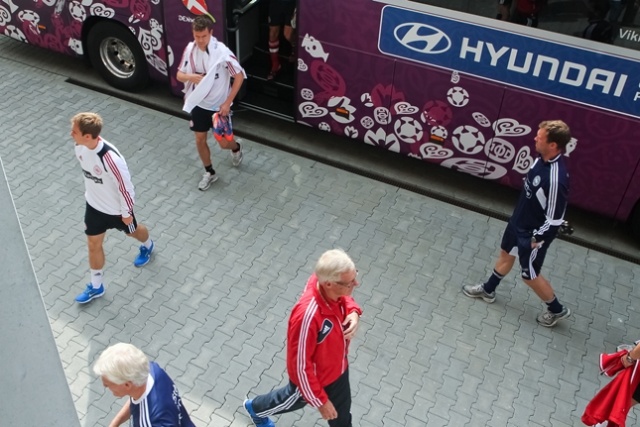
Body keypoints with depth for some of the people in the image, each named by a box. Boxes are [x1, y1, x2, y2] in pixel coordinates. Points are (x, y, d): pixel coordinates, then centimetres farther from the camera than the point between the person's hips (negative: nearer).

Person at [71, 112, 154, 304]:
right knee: (93, 245, 14)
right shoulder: (80, 147, -17)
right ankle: (96, 286, 34)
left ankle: (148, 246, 62)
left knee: (132, 231, 25)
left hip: (116, 209, -5)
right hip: (94, 205, 6)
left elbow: (125, 186, -27)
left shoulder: (110, 158, -41)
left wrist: (126, 213, -15)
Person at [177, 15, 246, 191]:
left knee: (224, 143, 3)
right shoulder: (190, 49, -8)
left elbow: (239, 76, -17)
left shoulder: (222, 52, -24)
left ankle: (236, 148, 41)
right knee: (200, 140, 11)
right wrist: (191, 77, -22)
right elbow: (179, 75, 2)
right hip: (198, 104, 4)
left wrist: (227, 102, -18)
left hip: (219, 106, -4)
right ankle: (209, 172, 33)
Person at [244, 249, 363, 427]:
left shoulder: (327, 280, -24)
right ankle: (256, 408, 61)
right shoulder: (308, 316, -45)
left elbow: (345, 299, 2)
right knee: (293, 399, 29)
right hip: (312, 377, -5)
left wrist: (353, 312, -20)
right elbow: (301, 365, -31)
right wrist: (320, 401, -20)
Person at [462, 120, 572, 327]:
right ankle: (488, 290, 52)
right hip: (519, 221, 9)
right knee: (506, 254, 27)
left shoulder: (555, 179, -38)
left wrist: (537, 239, -15)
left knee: (530, 276, 13)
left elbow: (555, 220, -28)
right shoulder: (543, 158, -11)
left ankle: (557, 310, 38)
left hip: (532, 233, -8)